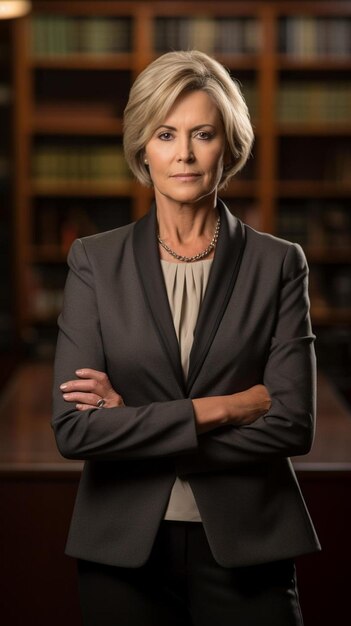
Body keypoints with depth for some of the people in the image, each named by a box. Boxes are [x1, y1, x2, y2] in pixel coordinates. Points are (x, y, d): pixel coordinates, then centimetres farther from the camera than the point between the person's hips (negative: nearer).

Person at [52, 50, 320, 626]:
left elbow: (293, 424, -11)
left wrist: (135, 422, -13)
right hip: (124, 550, 1)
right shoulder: (96, 261, -1)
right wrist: (217, 408, -15)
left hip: (245, 547, -1)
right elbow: (74, 428, -10)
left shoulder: (278, 264, -2)